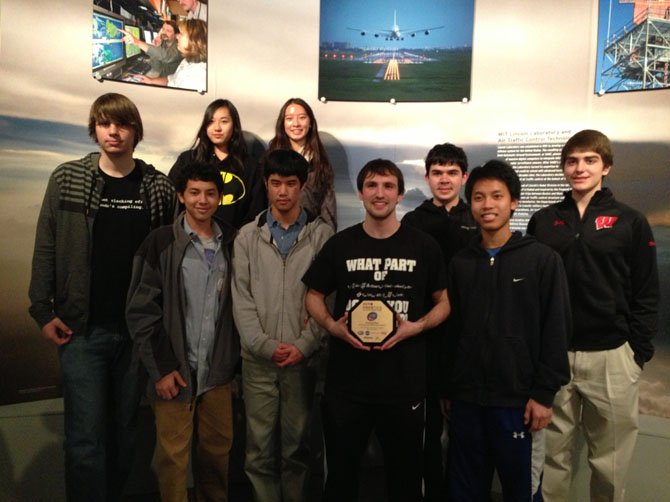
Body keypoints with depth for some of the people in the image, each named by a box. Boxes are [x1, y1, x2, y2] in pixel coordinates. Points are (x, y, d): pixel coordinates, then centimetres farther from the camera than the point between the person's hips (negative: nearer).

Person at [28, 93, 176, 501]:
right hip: (82, 328, -1)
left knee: (126, 431, 14)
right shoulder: (67, 180, 1)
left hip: (139, 329, 1)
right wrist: (43, 310, -4)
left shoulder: (159, 187, 2)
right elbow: (46, 249, 2)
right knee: (86, 437, 2)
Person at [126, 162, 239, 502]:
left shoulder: (231, 243, 5)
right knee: (173, 456, 6)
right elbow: (140, 311, -6)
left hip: (218, 372, 3)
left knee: (218, 450, 13)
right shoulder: (161, 243, -5)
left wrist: (235, 360, 7)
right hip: (175, 371, -3)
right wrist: (160, 369, -9)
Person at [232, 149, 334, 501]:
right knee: (260, 448, 8)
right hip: (258, 358, 1)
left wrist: (304, 344, -10)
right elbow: (241, 299, 1)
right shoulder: (248, 237, 6)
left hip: (303, 357, -1)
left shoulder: (322, 234, 1)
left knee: (298, 445, 11)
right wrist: (265, 344, -9)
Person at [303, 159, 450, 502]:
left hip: (405, 383, 0)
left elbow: (443, 303, 7)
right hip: (346, 382, 1)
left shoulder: (423, 246, -1)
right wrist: (333, 326, -10)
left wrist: (416, 326, -12)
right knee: (340, 472, 16)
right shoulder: (340, 245, 1)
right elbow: (314, 296, 10)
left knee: (405, 473, 17)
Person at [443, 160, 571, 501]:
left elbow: (556, 332, -6)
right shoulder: (460, 263, 7)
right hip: (465, 399, 4)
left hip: (519, 401, -3)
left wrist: (544, 393, -11)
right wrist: (447, 389, 10)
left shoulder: (543, 260, -4)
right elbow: (451, 332, 9)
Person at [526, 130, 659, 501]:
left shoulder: (630, 222, 2)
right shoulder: (543, 222, 6)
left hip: (611, 355, -1)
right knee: (552, 455, 11)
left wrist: (638, 352, -3)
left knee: (610, 460, 11)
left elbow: (647, 294, 2)